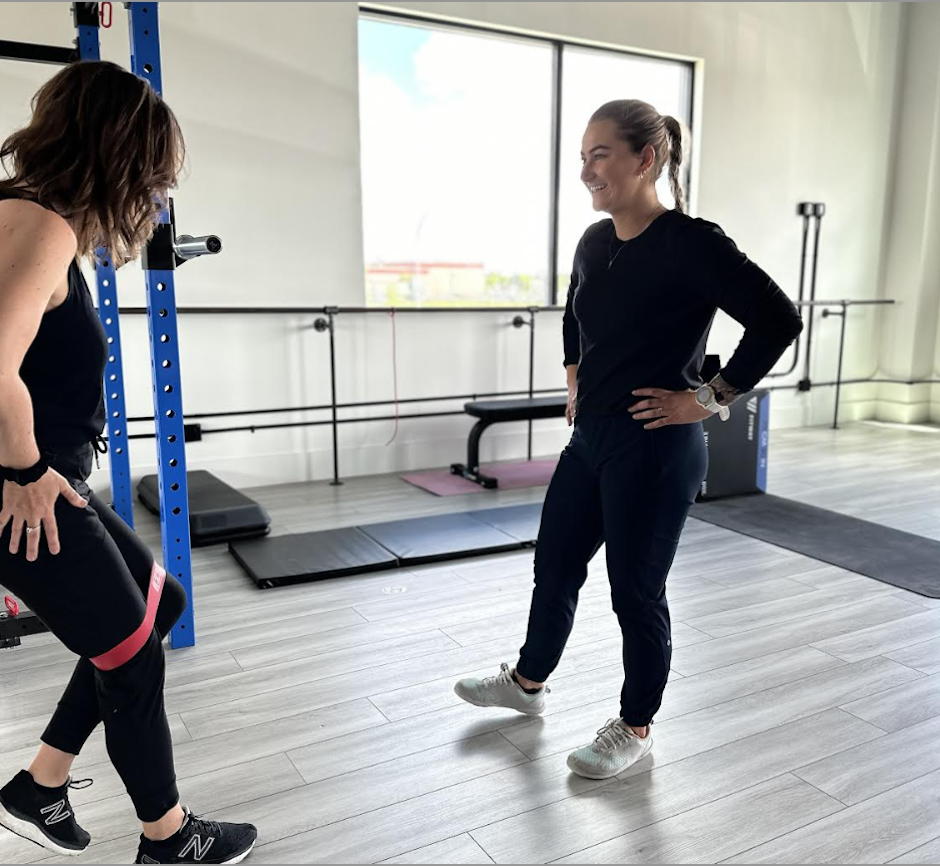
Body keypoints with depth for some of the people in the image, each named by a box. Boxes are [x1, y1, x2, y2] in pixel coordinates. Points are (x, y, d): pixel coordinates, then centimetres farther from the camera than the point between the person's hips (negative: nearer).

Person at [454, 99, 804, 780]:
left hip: (654, 450, -8)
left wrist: (710, 398, -16)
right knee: (554, 565, 19)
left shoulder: (689, 244, -16)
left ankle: (636, 729, 29)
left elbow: (779, 319, -19)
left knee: (637, 591, 6)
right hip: (590, 439, 8)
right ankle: (529, 681, 43)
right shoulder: (595, 243, 7)